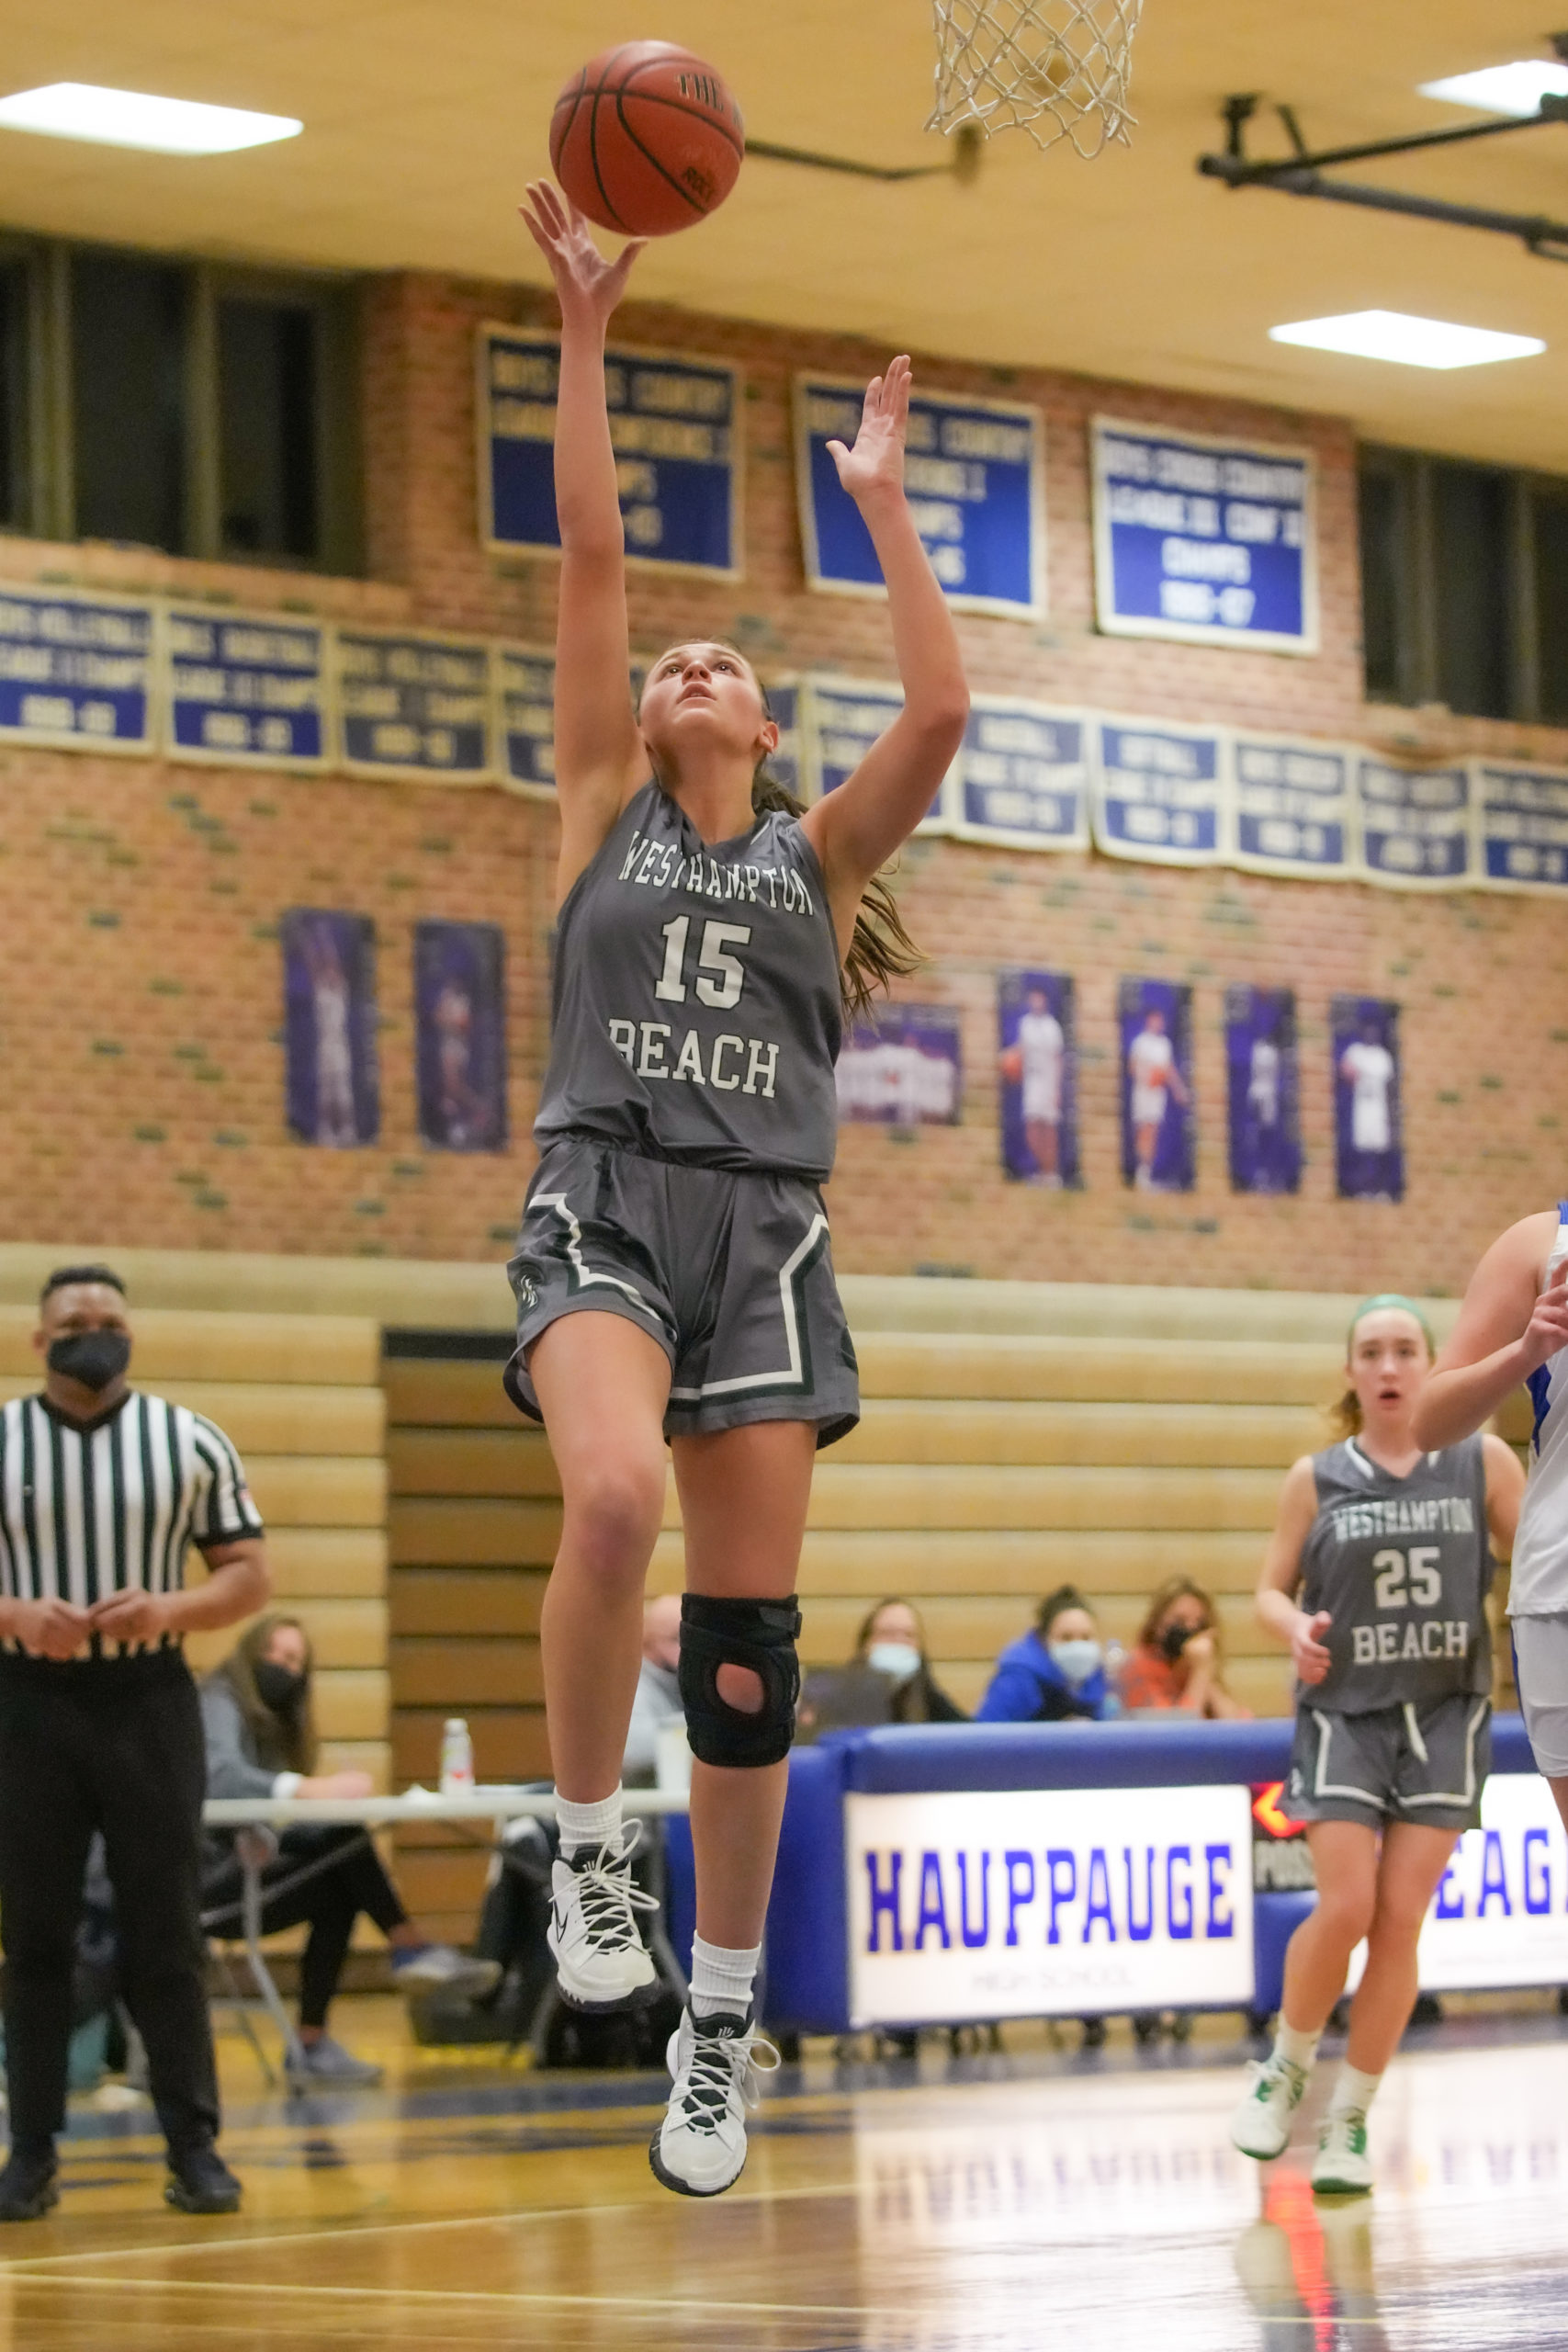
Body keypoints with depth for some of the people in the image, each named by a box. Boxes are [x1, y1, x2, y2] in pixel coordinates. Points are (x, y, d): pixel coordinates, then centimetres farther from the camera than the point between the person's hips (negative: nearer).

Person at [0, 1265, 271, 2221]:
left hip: (149, 1700, 0)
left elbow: (250, 1574, 4)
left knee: (167, 1934, 0)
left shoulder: (192, 1441, 4)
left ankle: (195, 2145, 5)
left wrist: (170, 1608, -15)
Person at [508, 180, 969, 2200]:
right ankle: (583, 1842, -12)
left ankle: (718, 2023, 9)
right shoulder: (603, 809, 14)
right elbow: (591, 556, 8)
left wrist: (880, 501, 8)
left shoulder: (817, 855, 17)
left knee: (748, 1637, -1)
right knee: (613, 1498, -33)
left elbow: (937, 709, 1)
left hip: (763, 1234, 2)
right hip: (603, 1207, -2)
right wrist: (583, 338, 4)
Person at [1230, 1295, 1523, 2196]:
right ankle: (1288, 2068, 13)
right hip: (1345, 1714, -1)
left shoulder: (1482, 1461, 3)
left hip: (1444, 1715, 1)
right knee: (1346, 1908, -14)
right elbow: (1273, 1589, 7)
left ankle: (1351, 2121, 7)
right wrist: (1297, 1628, -15)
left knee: (1400, 1920, -4)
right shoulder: (1316, 1479, 3)